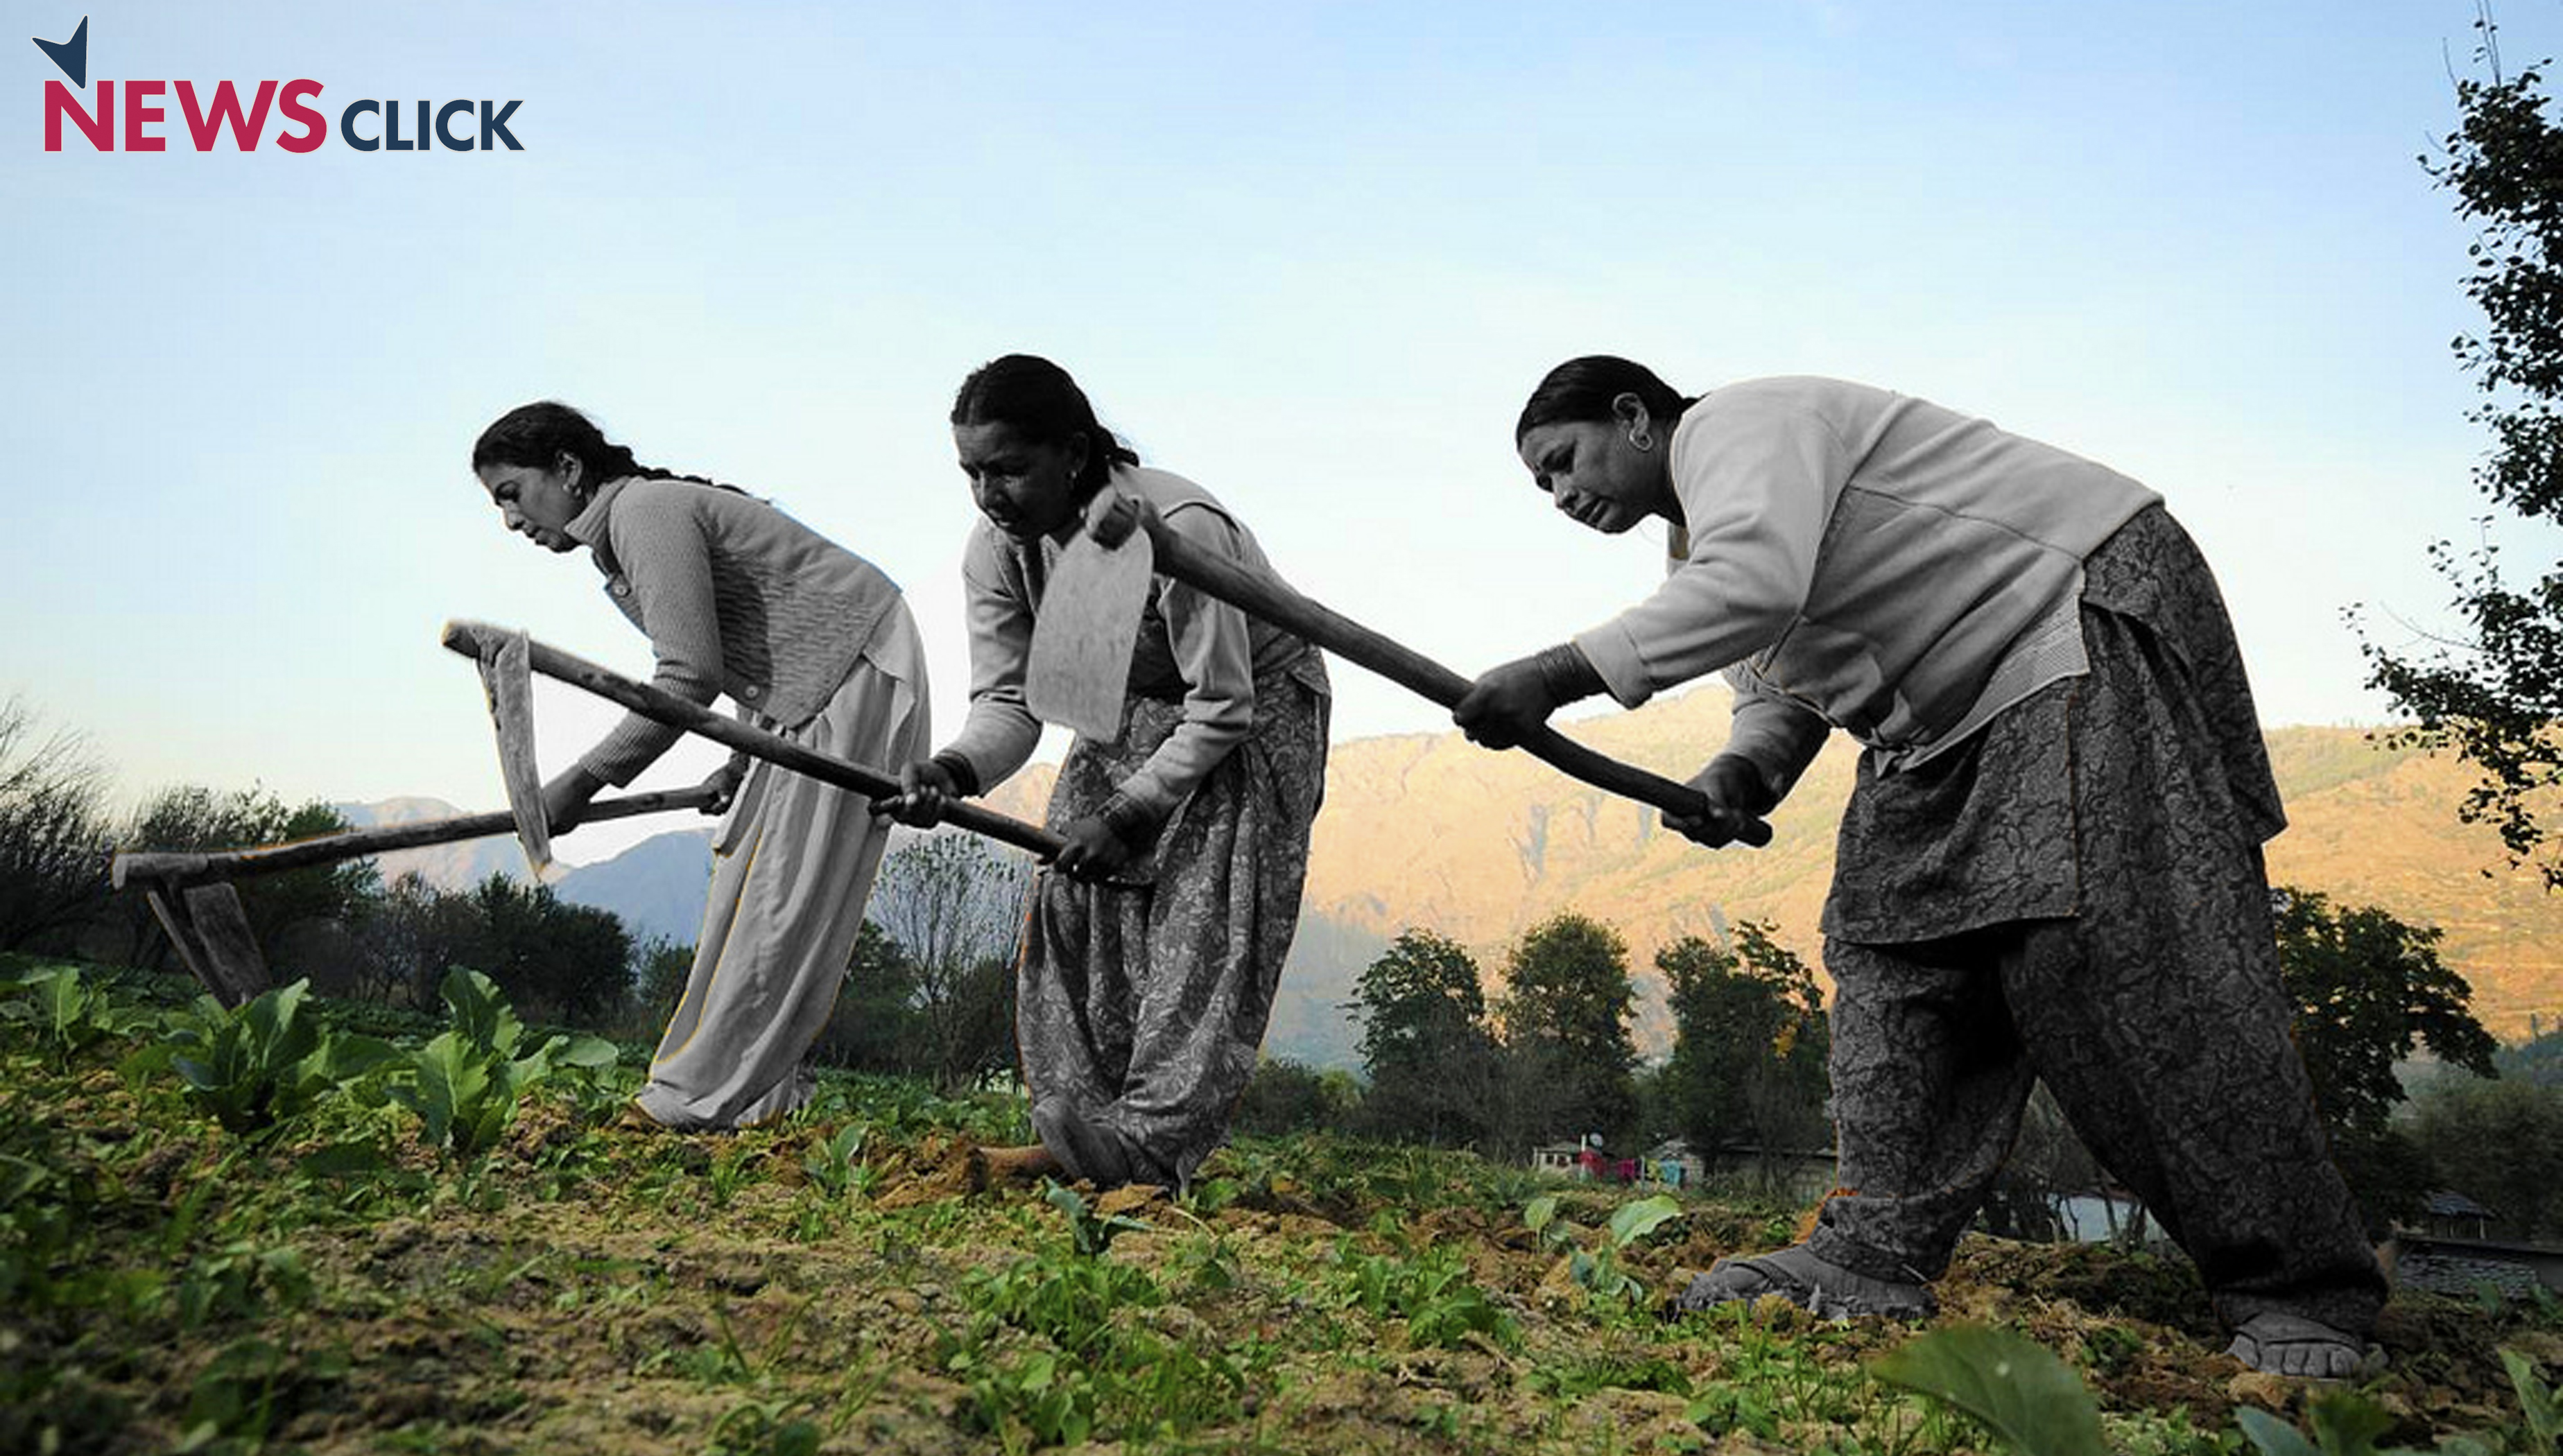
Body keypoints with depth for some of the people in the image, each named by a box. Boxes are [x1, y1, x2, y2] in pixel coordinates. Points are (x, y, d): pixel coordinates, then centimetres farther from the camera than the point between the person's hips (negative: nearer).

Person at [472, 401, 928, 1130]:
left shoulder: (646, 509, -15)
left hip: (857, 674, -11)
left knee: (784, 889, -9)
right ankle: (764, 1085, 15)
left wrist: (583, 781, -17)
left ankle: (708, 1095, -4)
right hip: (810, 691, 11)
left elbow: (691, 676, -22)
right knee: (747, 872, 11)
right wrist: (743, 764, 14)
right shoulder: (636, 521, 16)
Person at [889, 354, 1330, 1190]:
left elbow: (1223, 709, -28)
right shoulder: (997, 549, -14)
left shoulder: (1179, 531, -34)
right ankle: (1077, 1141, -1)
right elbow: (1009, 700, -10)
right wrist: (955, 770, -32)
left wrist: (1130, 815, -29)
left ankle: (1153, 1146, -17)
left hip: (1254, 708, -6)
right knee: (1072, 902, -5)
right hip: (1127, 714, 6)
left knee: (1202, 917, -17)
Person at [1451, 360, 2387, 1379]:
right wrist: (1743, 770, -7)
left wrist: (1562, 674, -35)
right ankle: (1876, 1254, -2)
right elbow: (1780, 688, 17)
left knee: (2102, 948, -19)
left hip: (2094, 615, -11)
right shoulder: (1699, 546, 17)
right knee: (1889, 945, 1)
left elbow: (1759, 584, -34)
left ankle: (2299, 1295, -12)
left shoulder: (1735, 422, -15)